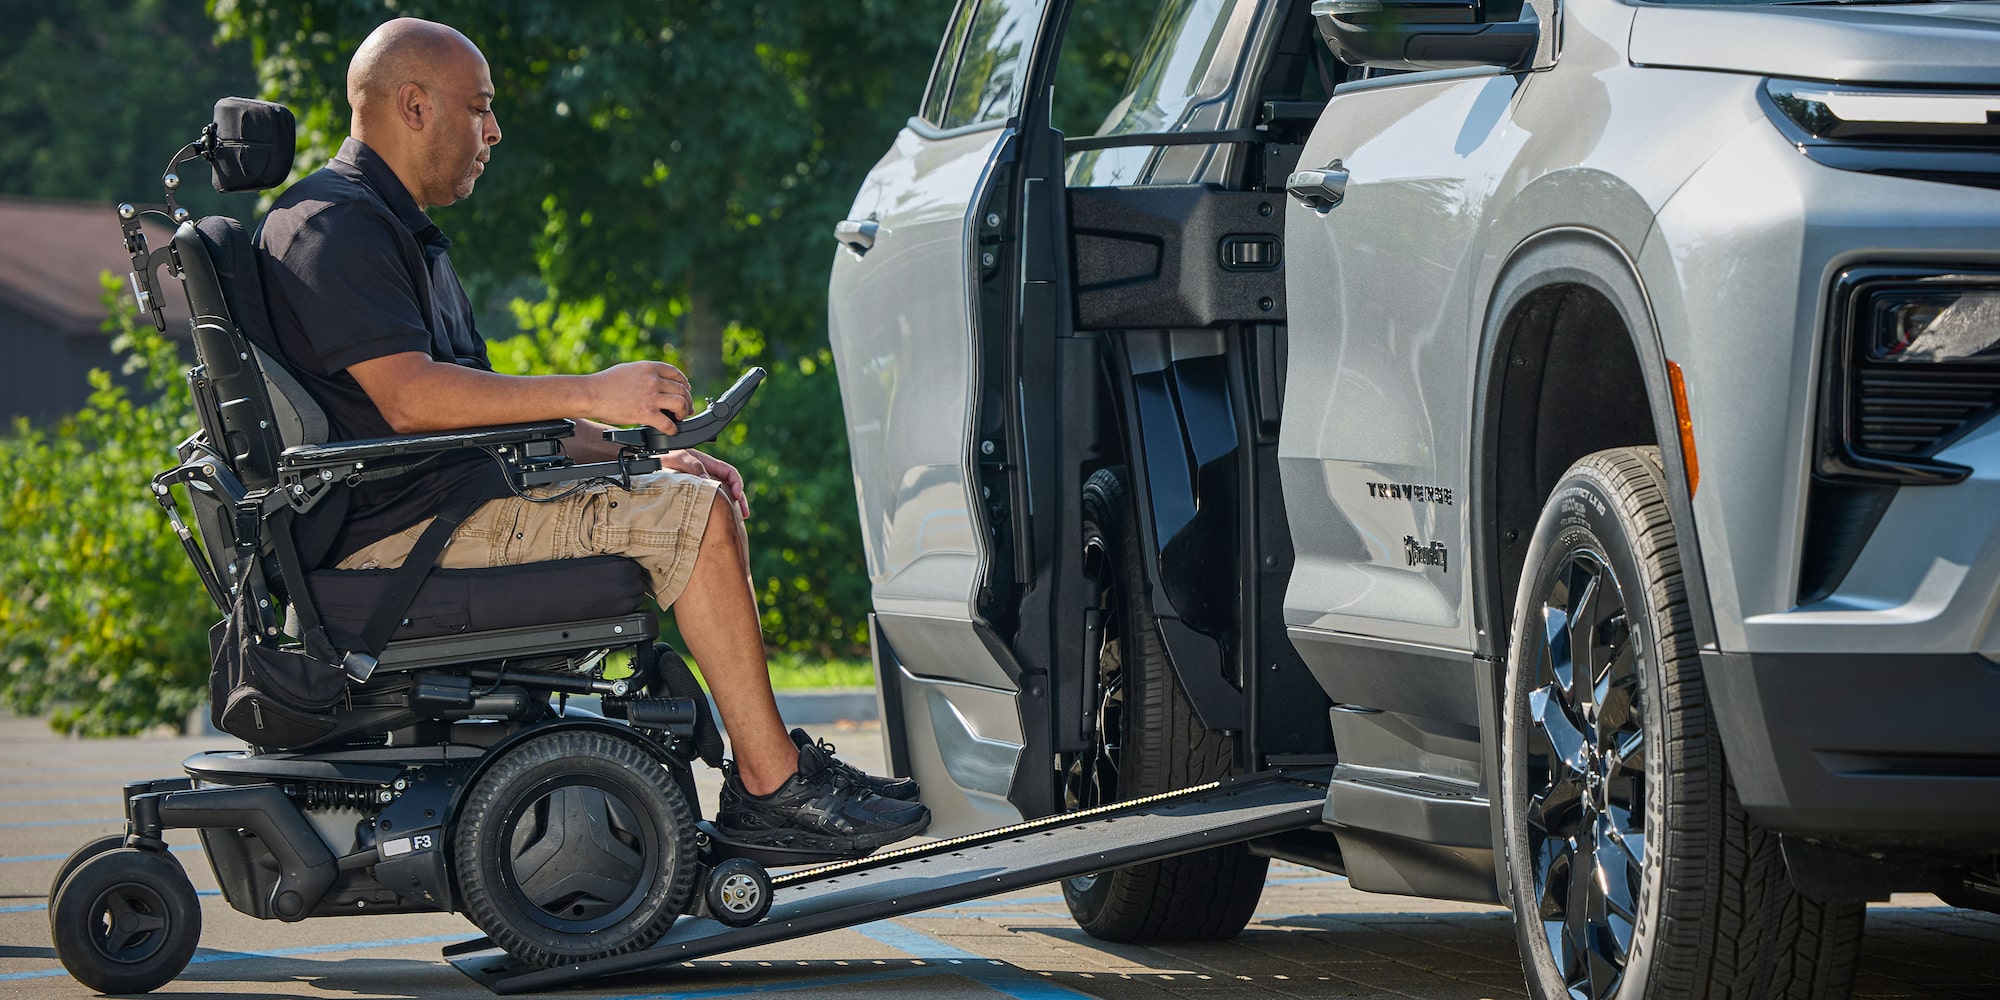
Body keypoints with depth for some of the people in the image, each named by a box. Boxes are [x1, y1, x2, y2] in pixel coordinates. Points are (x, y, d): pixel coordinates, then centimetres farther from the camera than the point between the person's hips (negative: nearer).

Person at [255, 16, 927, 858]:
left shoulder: (397, 229, 24)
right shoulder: (333, 226, -11)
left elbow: (479, 406, 22)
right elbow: (408, 397, -24)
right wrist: (589, 395, -21)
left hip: (452, 504, 11)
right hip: (397, 530, -11)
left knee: (696, 500, 11)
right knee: (691, 514, -15)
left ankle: (770, 770, 3)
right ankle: (771, 782, -12)